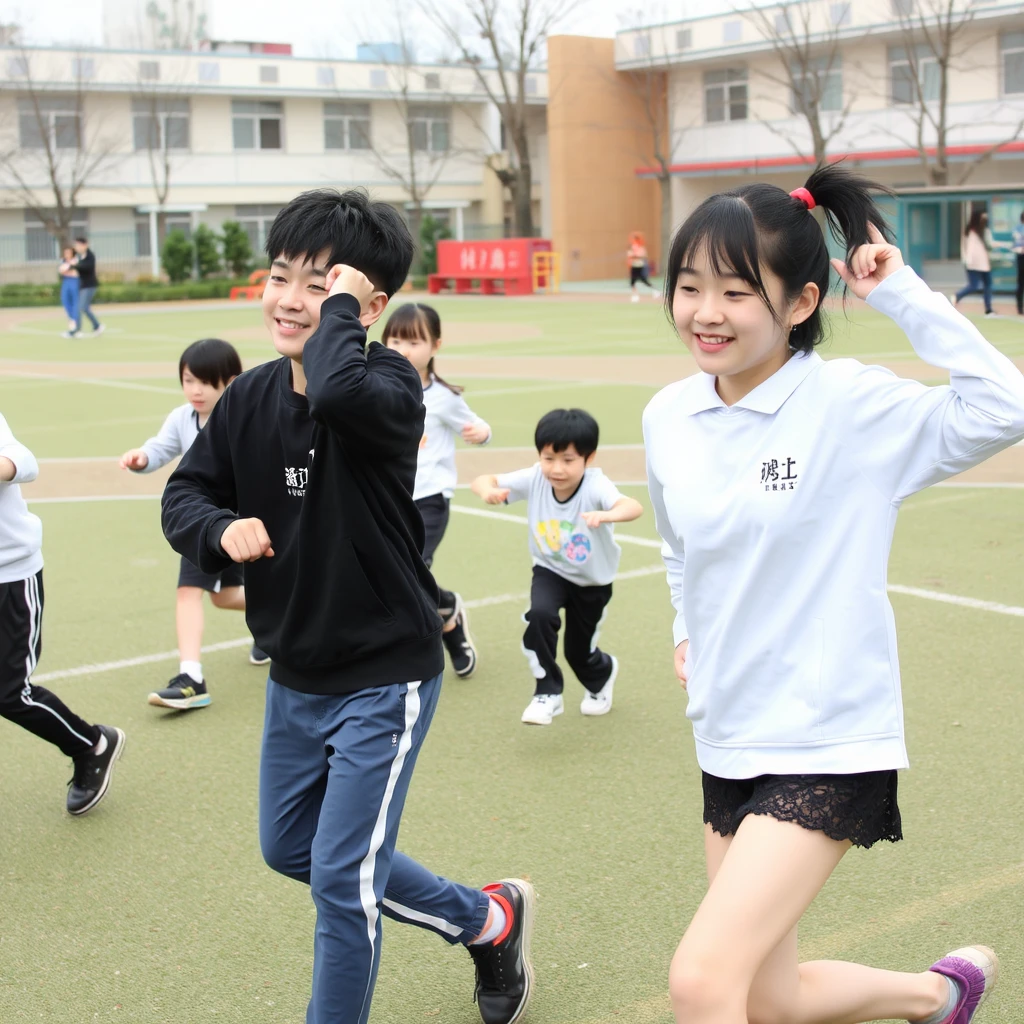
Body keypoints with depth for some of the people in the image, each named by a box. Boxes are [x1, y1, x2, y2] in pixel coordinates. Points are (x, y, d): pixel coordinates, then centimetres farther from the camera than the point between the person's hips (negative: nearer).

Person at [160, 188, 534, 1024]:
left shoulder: (388, 384, -20)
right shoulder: (251, 398, -2)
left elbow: (337, 395, -44)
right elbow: (185, 494, 4)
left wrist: (342, 309, -28)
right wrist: (222, 529, -17)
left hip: (384, 677, -8)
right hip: (295, 676, 8)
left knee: (341, 878, -4)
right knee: (290, 849, 23)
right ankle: (486, 918, 37)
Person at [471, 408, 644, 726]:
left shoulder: (595, 486, -34)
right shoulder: (534, 479, -24)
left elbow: (633, 507, -51)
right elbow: (482, 480, -23)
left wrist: (607, 515, -73)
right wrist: (488, 490, -47)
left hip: (593, 581, -2)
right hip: (550, 571, 2)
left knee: (580, 653, 11)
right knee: (540, 615, -29)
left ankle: (602, 675, 51)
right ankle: (548, 693, -9)